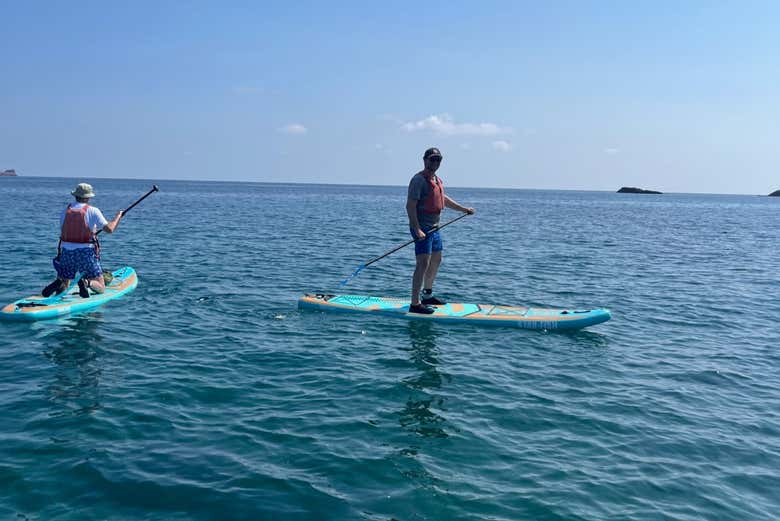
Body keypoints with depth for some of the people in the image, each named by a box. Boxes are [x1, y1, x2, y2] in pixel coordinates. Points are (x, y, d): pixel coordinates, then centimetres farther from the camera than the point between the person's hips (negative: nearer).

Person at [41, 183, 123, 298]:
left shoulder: (65, 211, 9)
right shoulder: (92, 211, -4)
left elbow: (63, 232, 17)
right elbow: (109, 229, -10)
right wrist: (118, 216, 8)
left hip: (66, 252, 4)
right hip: (86, 253, -4)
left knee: (62, 287, 19)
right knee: (100, 288, 5)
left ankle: (58, 284, -17)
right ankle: (86, 282, -27)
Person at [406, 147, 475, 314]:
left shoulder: (437, 180, 15)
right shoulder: (419, 180, -14)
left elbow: (444, 199, 31)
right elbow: (410, 206, -21)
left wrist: (464, 209, 33)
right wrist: (417, 229, -29)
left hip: (434, 227, 10)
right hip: (422, 227, -10)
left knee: (436, 261, 19)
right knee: (423, 263, -15)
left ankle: (427, 295, 35)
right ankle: (415, 304, -14)